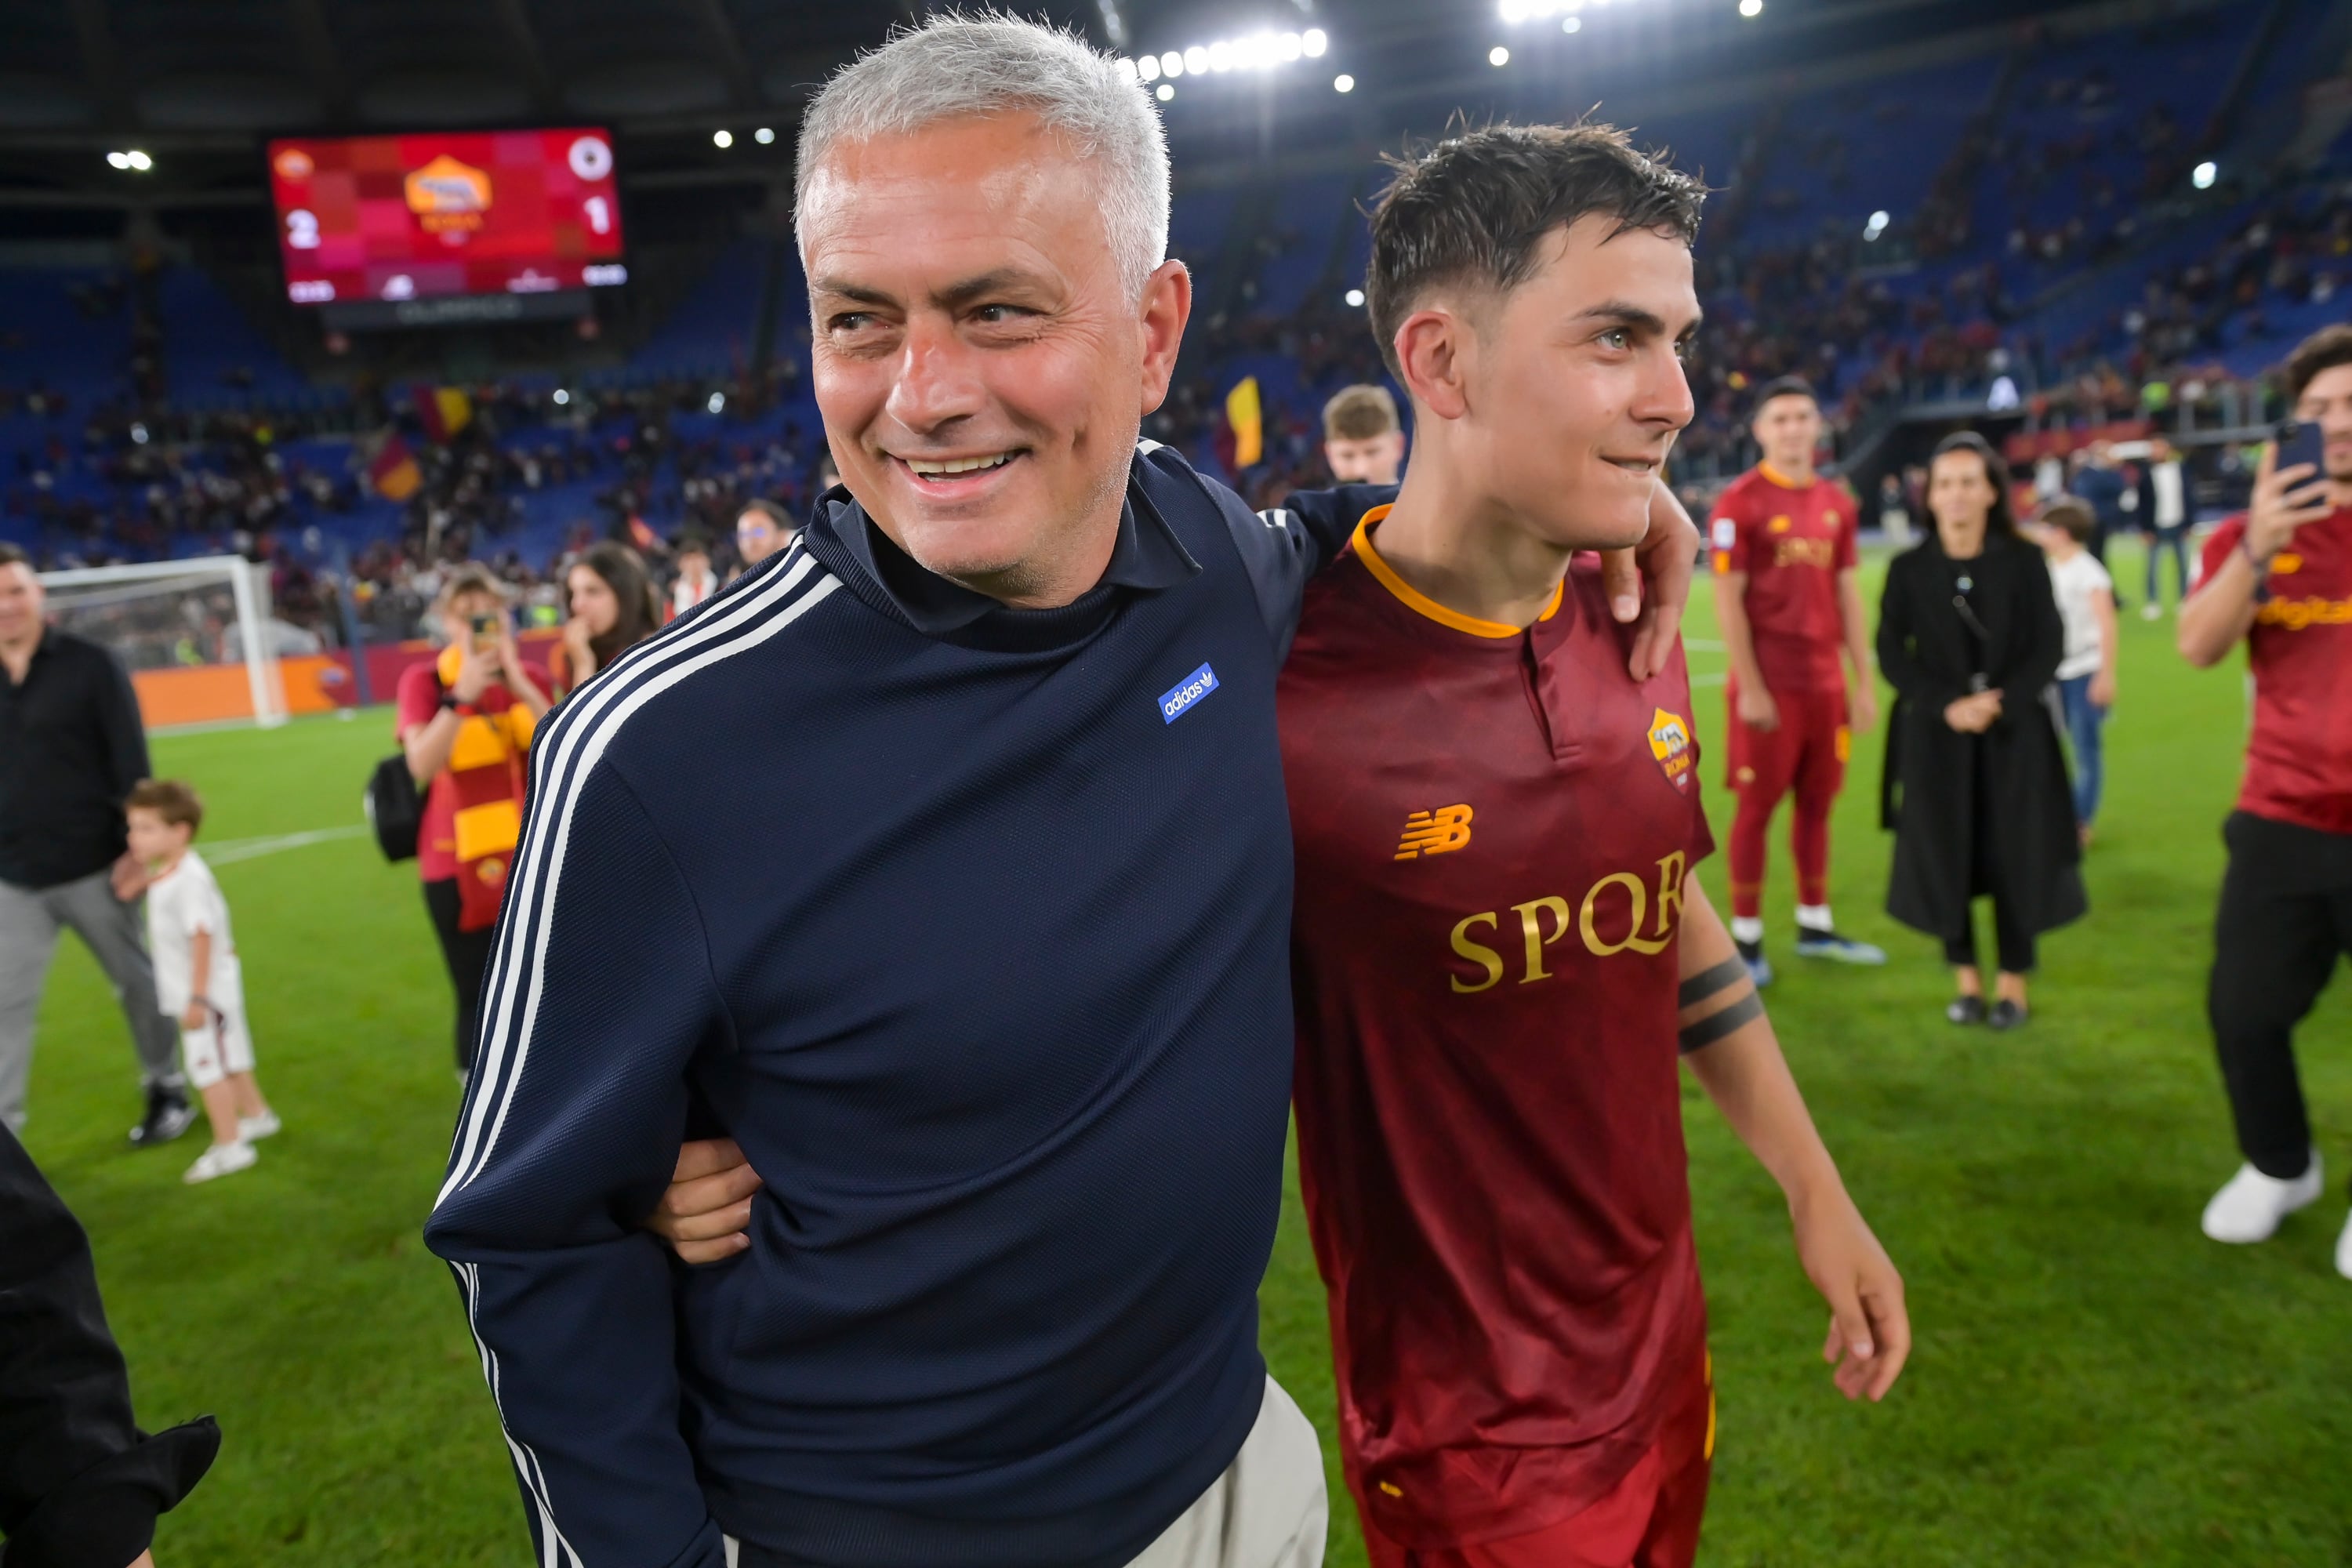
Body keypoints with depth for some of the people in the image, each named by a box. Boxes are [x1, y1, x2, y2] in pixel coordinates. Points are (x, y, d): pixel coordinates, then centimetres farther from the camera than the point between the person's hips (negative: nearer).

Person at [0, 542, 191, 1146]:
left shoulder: (89, 665, -7)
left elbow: (131, 766, -8)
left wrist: (139, 848, -12)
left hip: (93, 868, -3)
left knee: (138, 984, 11)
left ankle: (168, 1091, 28)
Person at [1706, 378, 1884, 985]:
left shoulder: (1837, 502, 11)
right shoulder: (1739, 502, -7)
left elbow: (1847, 594, 14)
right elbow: (1728, 600, -10)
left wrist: (1864, 680, 11)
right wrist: (1750, 687, -14)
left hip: (1826, 680, 6)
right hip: (1769, 683, -6)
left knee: (1817, 801, 12)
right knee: (1755, 806, 0)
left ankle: (1815, 927, 24)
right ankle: (1745, 937, 10)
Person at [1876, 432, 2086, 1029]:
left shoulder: (2023, 561, 0)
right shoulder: (1908, 569, 1)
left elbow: (2049, 646, -2)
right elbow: (1892, 654, -2)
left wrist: (2000, 702, -16)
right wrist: (1948, 705, -15)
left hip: (2016, 733, 0)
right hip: (1936, 735, 1)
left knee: (2015, 855, 2)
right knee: (1944, 857, 3)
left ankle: (2013, 981, 17)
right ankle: (1967, 978, 18)